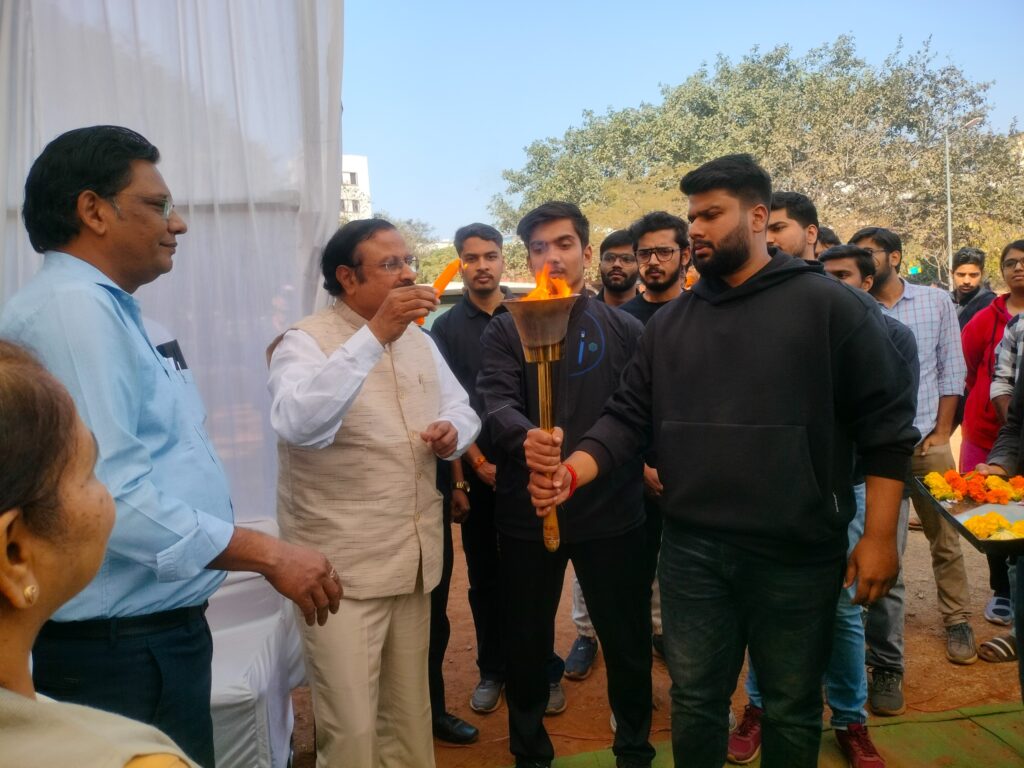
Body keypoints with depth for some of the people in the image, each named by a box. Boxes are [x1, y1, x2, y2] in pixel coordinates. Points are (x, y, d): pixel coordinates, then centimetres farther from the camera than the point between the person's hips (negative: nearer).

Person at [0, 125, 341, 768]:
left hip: (156, 627, 10)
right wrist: (269, 555, -22)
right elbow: (111, 493, -28)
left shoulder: (102, 309, 13)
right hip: (123, 645, -10)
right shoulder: (74, 309, -19)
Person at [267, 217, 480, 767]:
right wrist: (376, 334, -35)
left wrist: (453, 432, -8)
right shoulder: (304, 341, -12)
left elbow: (461, 407, 16)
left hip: (414, 555, 7)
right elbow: (299, 423, -31)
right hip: (343, 566, -6)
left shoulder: (419, 340, 11)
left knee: (409, 712, 20)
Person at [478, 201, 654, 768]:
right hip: (526, 512, 0)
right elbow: (496, 404, -16)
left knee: (627, 639, 14)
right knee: (526, 640, 14)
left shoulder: (625, 330, 3)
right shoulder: (504, 331, 0)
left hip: (611, 510, 1)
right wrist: (527, 438, -34)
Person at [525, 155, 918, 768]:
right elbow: (629, 418, 3)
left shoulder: (829, 305, -5)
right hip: (692, 551, 4)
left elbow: (886, 423, -6)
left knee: (792, 712, 15)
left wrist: (879, 537, -9)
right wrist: (571, 473, -14)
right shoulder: (669, 324, 7)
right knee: (695, 701, 17)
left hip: (797, 555, -3)